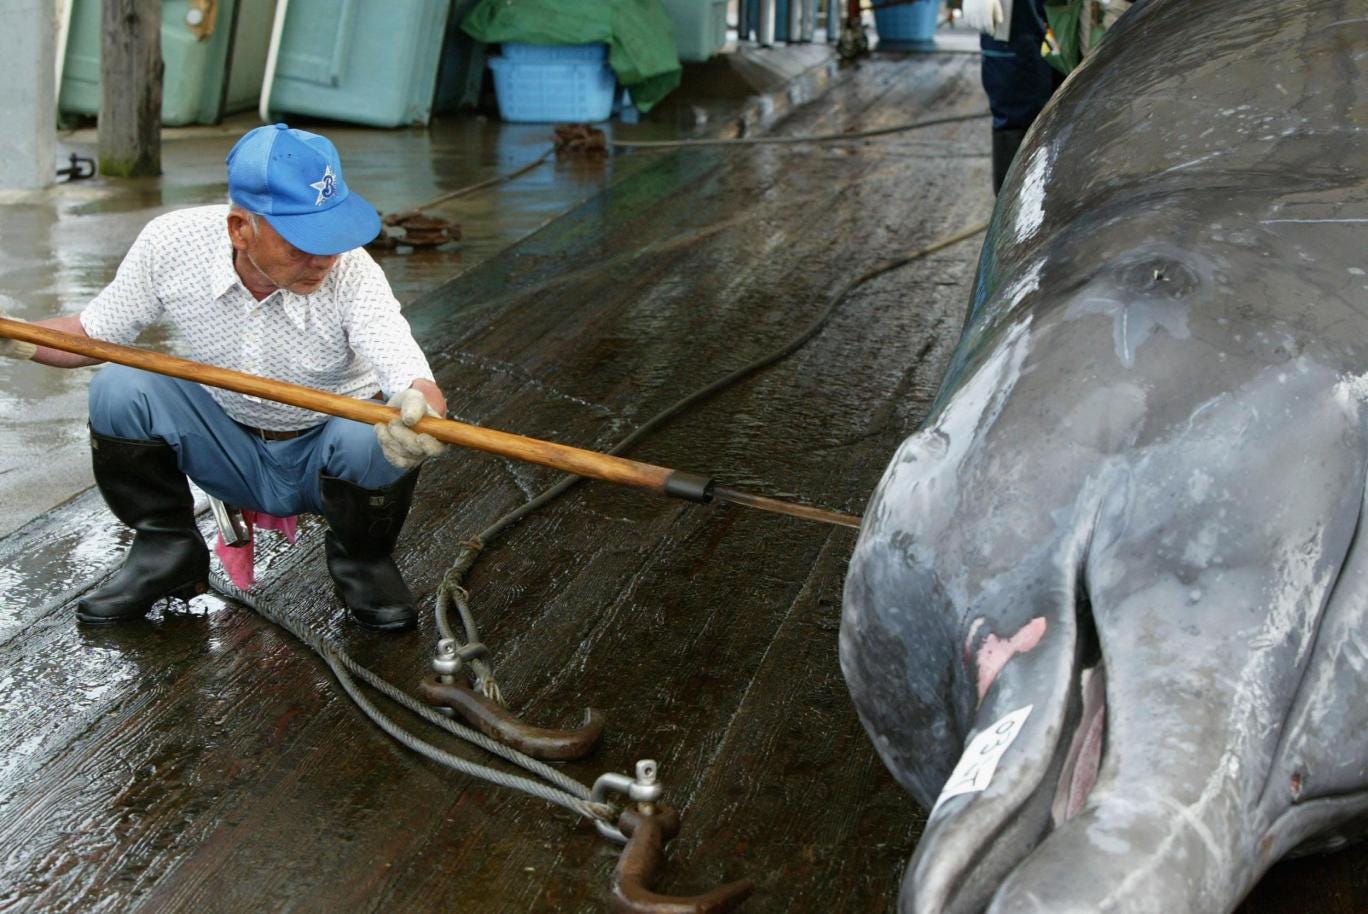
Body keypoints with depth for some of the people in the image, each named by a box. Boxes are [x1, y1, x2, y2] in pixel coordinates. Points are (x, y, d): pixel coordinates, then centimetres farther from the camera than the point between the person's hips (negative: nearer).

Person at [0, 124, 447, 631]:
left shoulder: (350, 270, -28)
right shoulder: (170, 243, -19)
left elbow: (418, 386, -39)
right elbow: (94, 333, -2)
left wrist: (420, 409, -63)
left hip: (328, 456, -2)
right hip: (228, 449, 3)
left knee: (383, 437, -35)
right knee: (118, 390, -21)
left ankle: (363, 561, -1)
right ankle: (167, 552, 2)